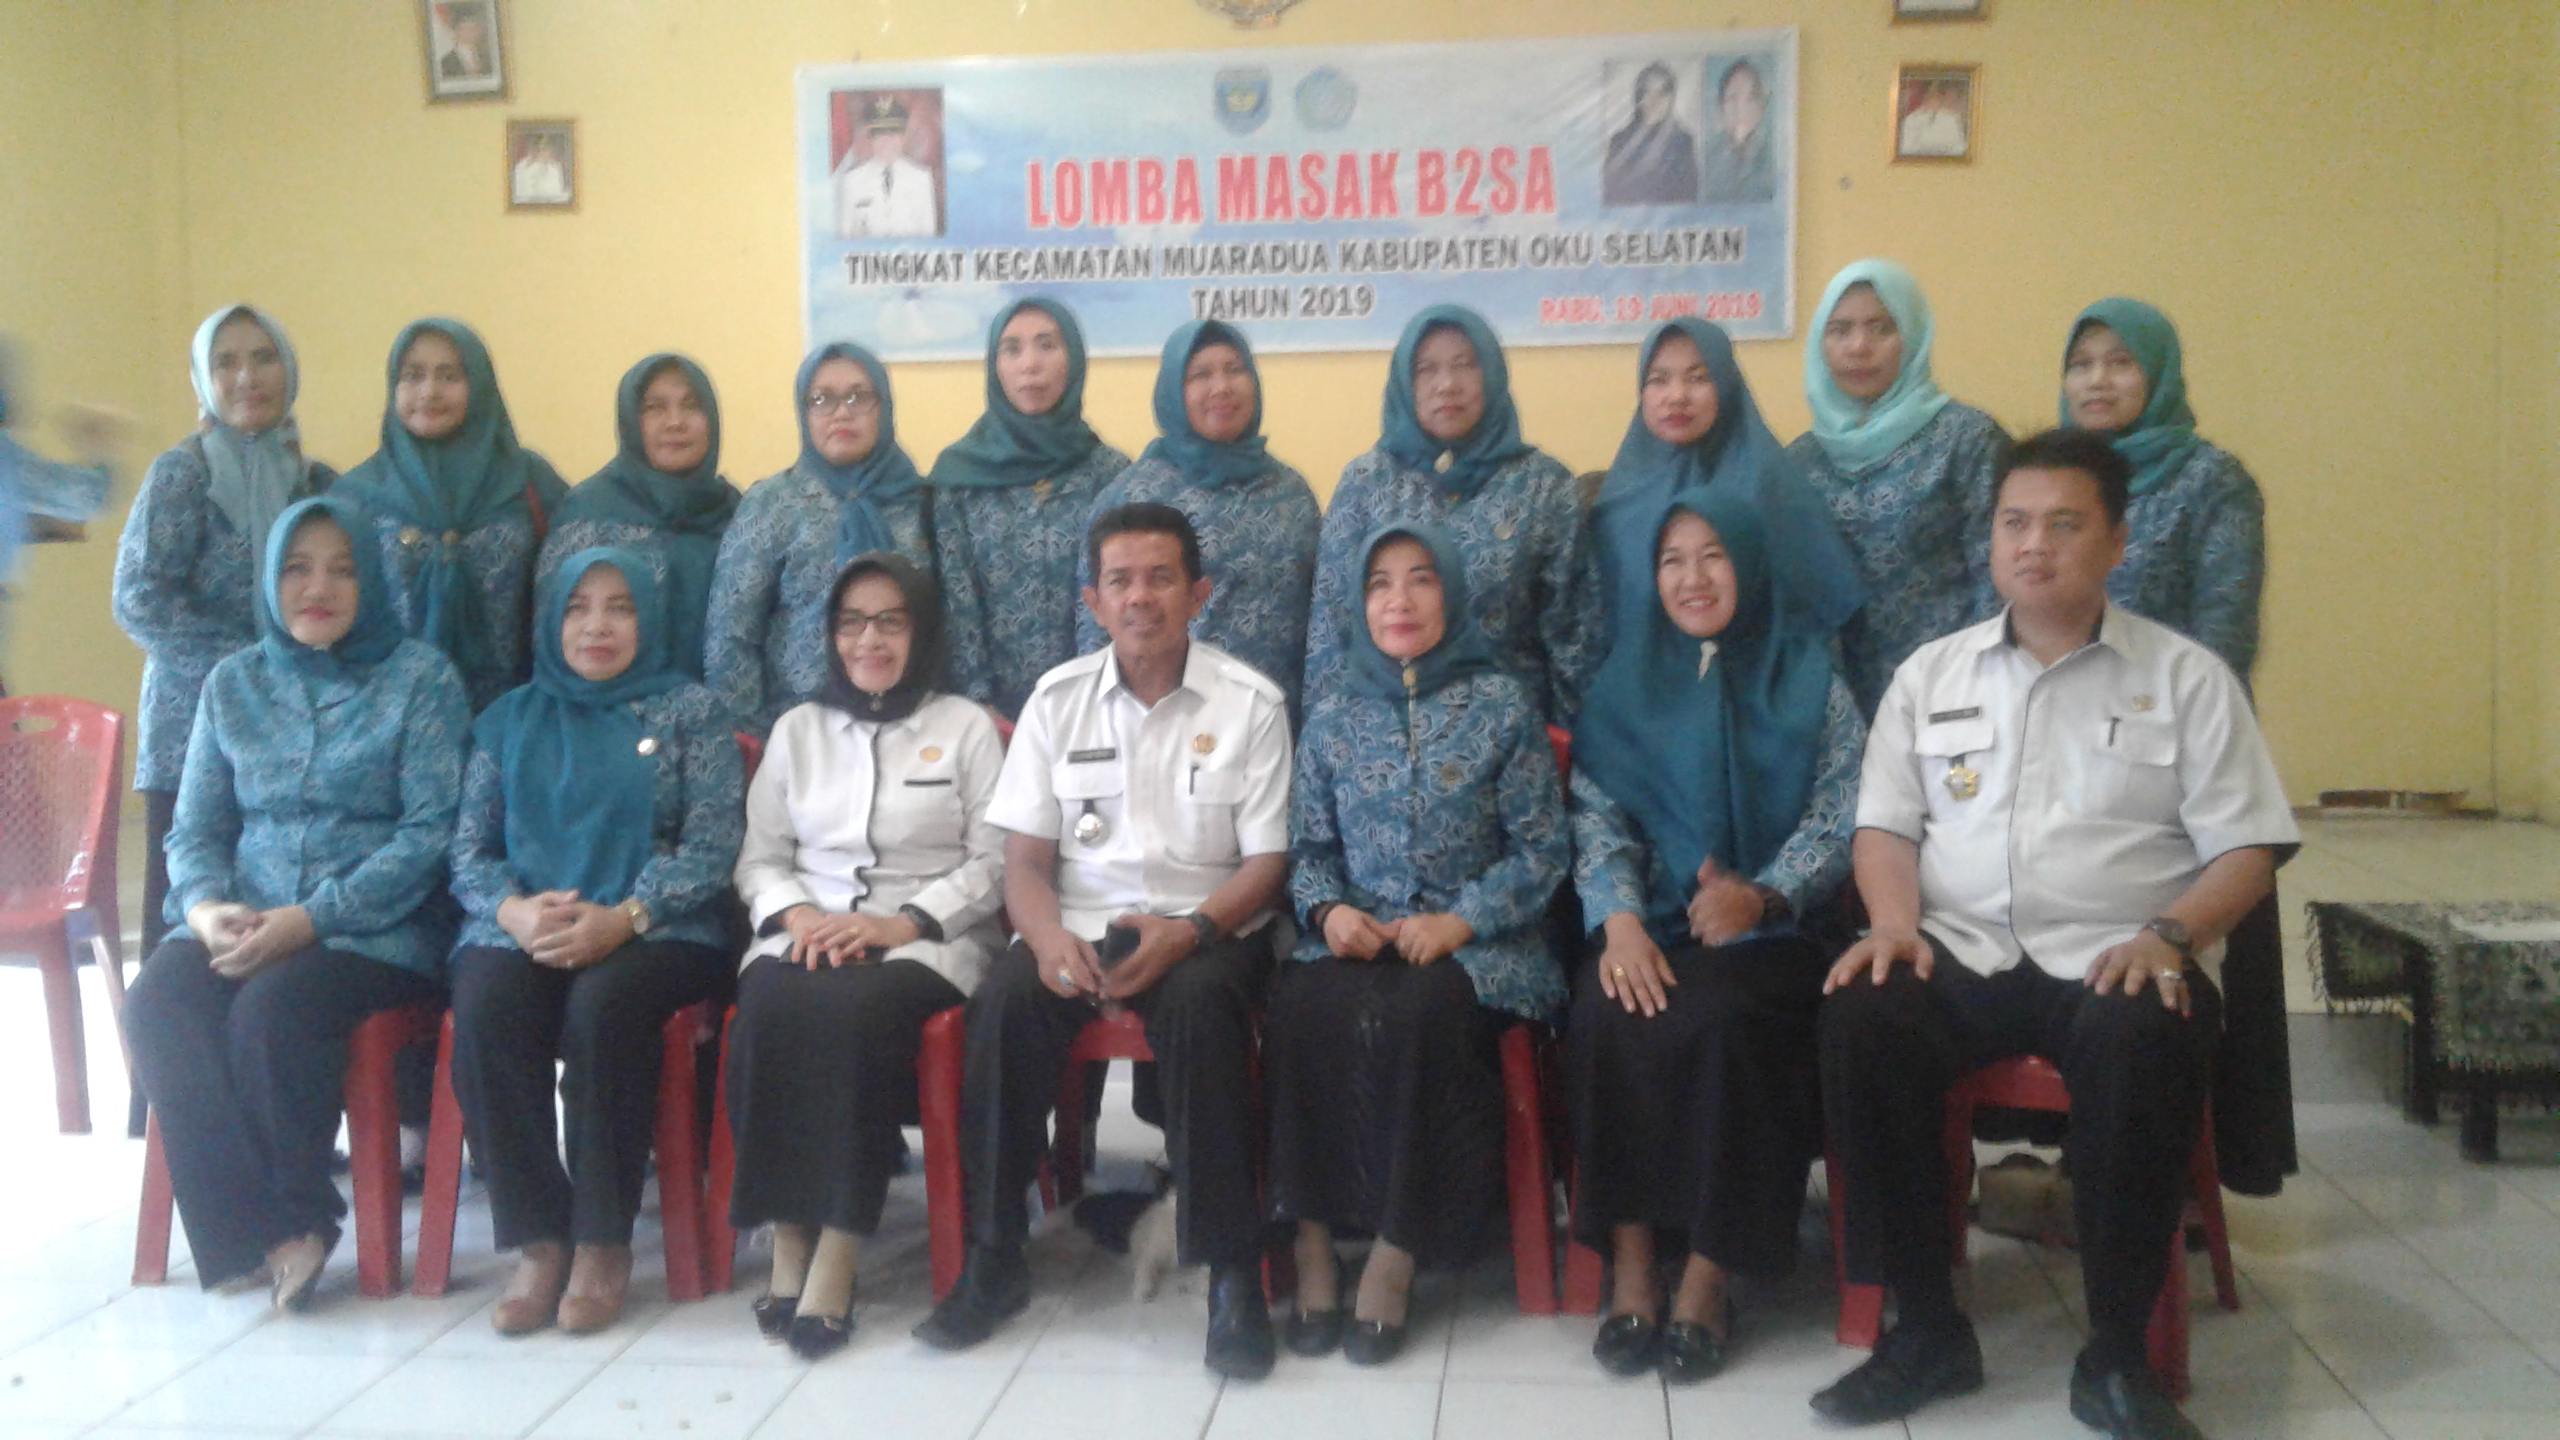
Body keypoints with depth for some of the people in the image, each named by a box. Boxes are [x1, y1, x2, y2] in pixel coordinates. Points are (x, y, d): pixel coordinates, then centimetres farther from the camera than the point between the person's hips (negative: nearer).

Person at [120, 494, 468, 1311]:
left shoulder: (420, 678, 1)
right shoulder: (233, 683, 15)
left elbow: (431, 832, -8)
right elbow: (194, 829, 13)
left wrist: (311, 918, -18)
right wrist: (205, 906, -10)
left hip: (377, 930, -4)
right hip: (244, 923, 4)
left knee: (272, 1006, -32)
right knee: (155, 1005, -25)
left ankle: (289, 1223, -11)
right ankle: (272, 1233, -20)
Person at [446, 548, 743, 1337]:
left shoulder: (690, 711, 11)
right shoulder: (511, 719, 20)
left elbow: (712, 843, -1)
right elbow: (469, 847, 12)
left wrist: (623, 917, -17)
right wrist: (513, 909, -11)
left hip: (653, 930, -2)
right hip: (523, 927, 3)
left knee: (602, 1004, -35)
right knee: (484, 1011, -31)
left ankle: (604, 1241, -20)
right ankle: (538, 1239, -20)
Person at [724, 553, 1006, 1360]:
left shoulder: (966, 726, 10)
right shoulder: (798, 729, 20)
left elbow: (992, 863, 2)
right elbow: (760, 858, 16)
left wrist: (904, 921, -12)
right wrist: (796, 913, -6)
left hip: (929, 940, -3)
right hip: (808, 932, 3)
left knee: (855, 1011, -36)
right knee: (769, 1009, -33)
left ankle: (838, 1253, -31)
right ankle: (788, 1239, -26)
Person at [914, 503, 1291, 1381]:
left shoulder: (1250, 702, 1)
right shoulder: (1058, 698, 8)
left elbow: (1265, 864, -1)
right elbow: (1025, 859, 5)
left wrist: (1186, 932, -20)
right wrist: (1049, 936, -17)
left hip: (1205, 929, -2)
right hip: (1081, 924, 2)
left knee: (1201, 1001, -35)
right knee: (1005, 996, -28)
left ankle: (1234, 1273, -23)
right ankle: (994, 1258, -13)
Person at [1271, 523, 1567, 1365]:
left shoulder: (1501, 706, 5)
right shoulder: (1332, 718, 13)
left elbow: (1542, 846, 1)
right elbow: (1309, 847, 14)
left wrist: (1460, 920, -12)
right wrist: (1328, 908, -8)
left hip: (1473, 943, -2)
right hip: (1357, 938, 2)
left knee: (1420, 1011, -36)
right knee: (1306, 1004, -32)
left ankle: (1396, 1256, -22)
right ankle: (1313, 1242, -23)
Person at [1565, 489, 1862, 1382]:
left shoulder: (1808, 676, 9)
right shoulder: (1628, 677, 15)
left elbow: (1840, 818, 0)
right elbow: (1597, 813, 5)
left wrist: (1760, 895, -18)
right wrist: (1619, 918, -13)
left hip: (1768, 933, -2)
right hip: (1648, 933, 2)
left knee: (1716, 1018, -33)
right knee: (1609, 1016, -30)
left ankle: (1708, 1277, -19)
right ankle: (1631, 1269, -20)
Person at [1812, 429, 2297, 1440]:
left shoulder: (2187, 677, 9)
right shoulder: (1931, 673, 16)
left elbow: (2247, 850, 4)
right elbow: (1885, 824, 13)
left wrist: (2170, 934, -14)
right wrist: (1896, 921, -7)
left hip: (2116, 963, -2)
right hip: (1961, 953, 2)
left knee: (2145, 1044, -36)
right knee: (1859, 1019, -29)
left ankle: (2115, 1357, -17)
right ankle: (1927, 1329, -13)